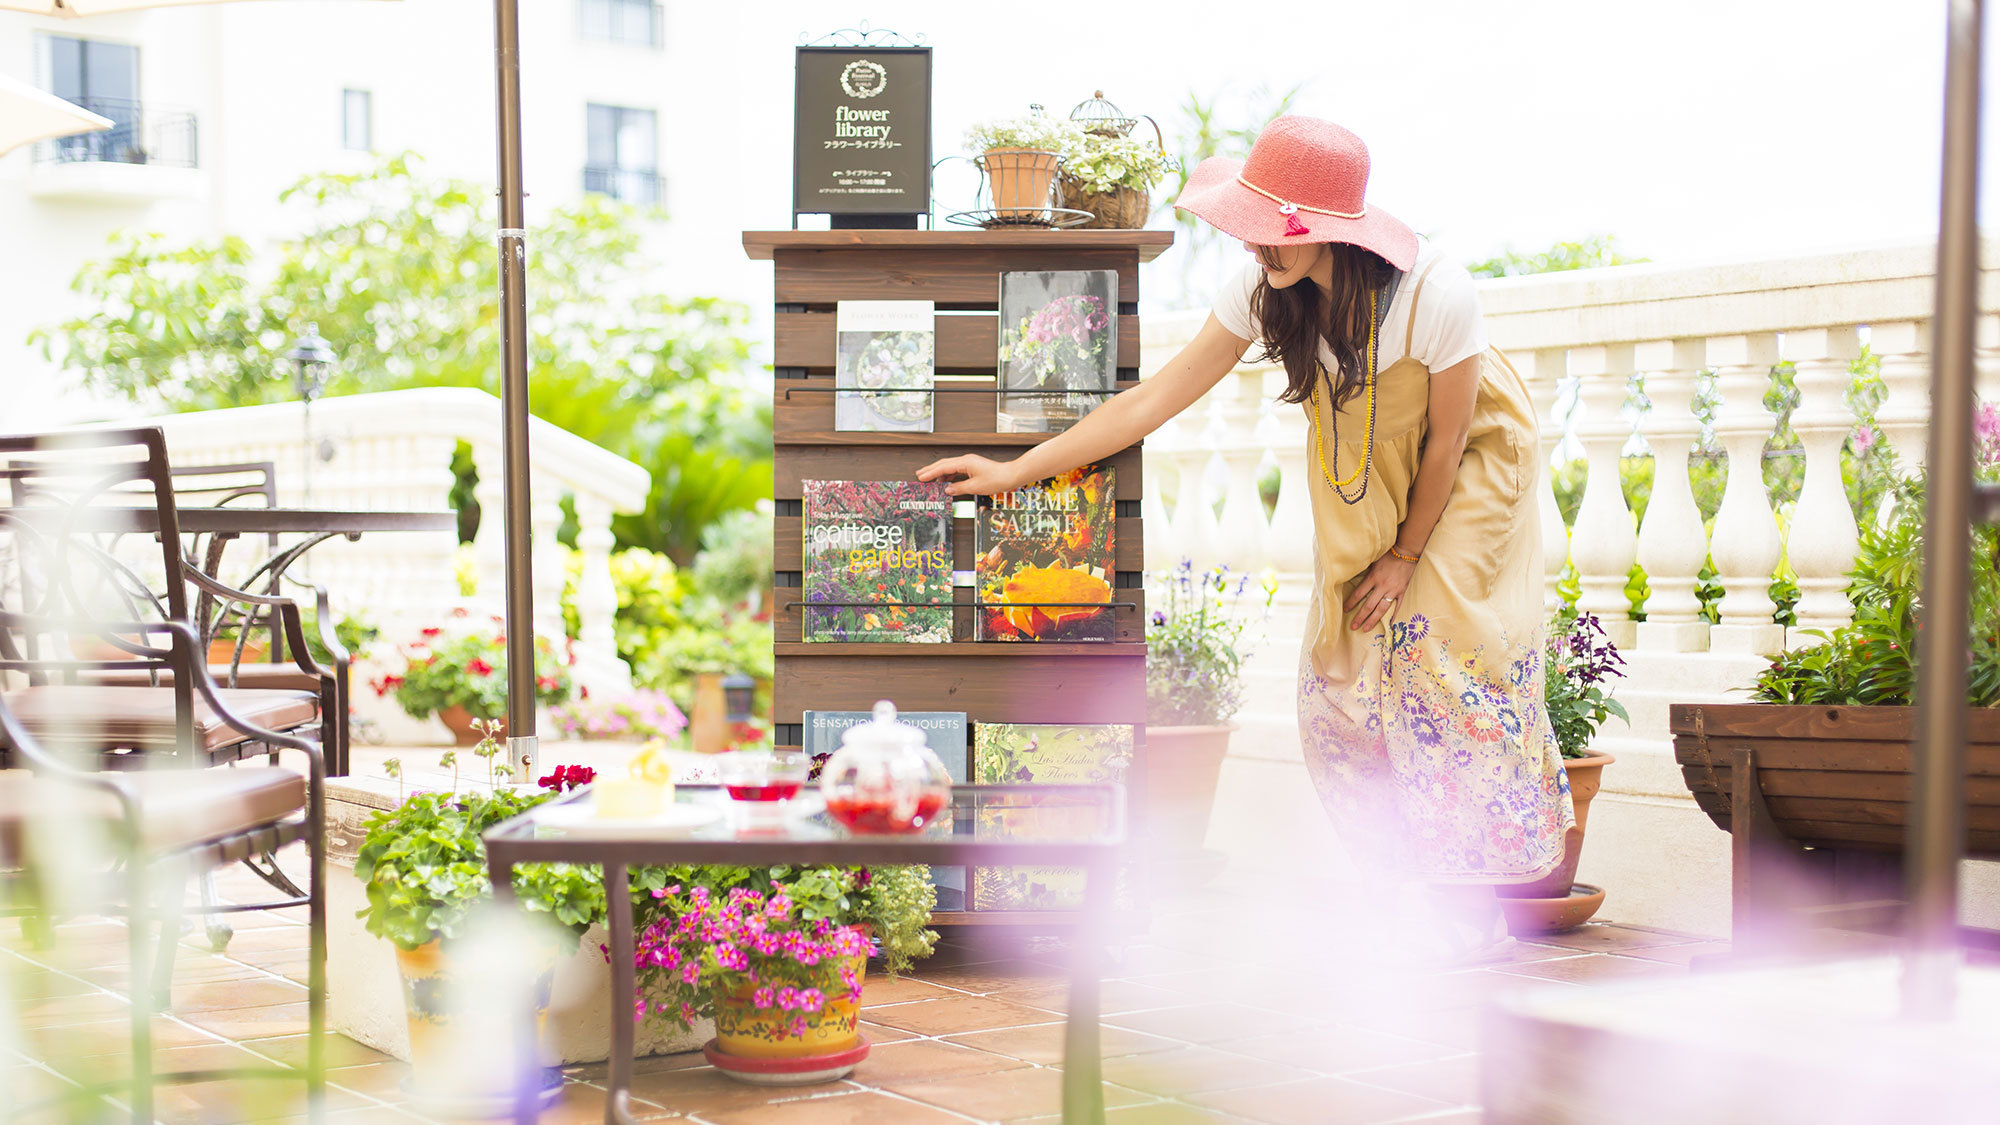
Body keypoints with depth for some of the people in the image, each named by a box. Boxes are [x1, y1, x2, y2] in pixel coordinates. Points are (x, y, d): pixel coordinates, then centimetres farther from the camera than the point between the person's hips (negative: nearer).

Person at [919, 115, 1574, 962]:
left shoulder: (1438, 296, -36)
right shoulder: (1262, 293, -23)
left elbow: (1446, 442, -21)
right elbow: (1155, 398, -17)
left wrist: (1408, 556, -11)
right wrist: (1016, 470, -17)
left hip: (1470, 469, -4)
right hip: (1365, 480, 5)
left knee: (1435, 642, -15)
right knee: (1338, 683, -3)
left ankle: (1480, 904, -3)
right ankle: (1430, 888, 11)